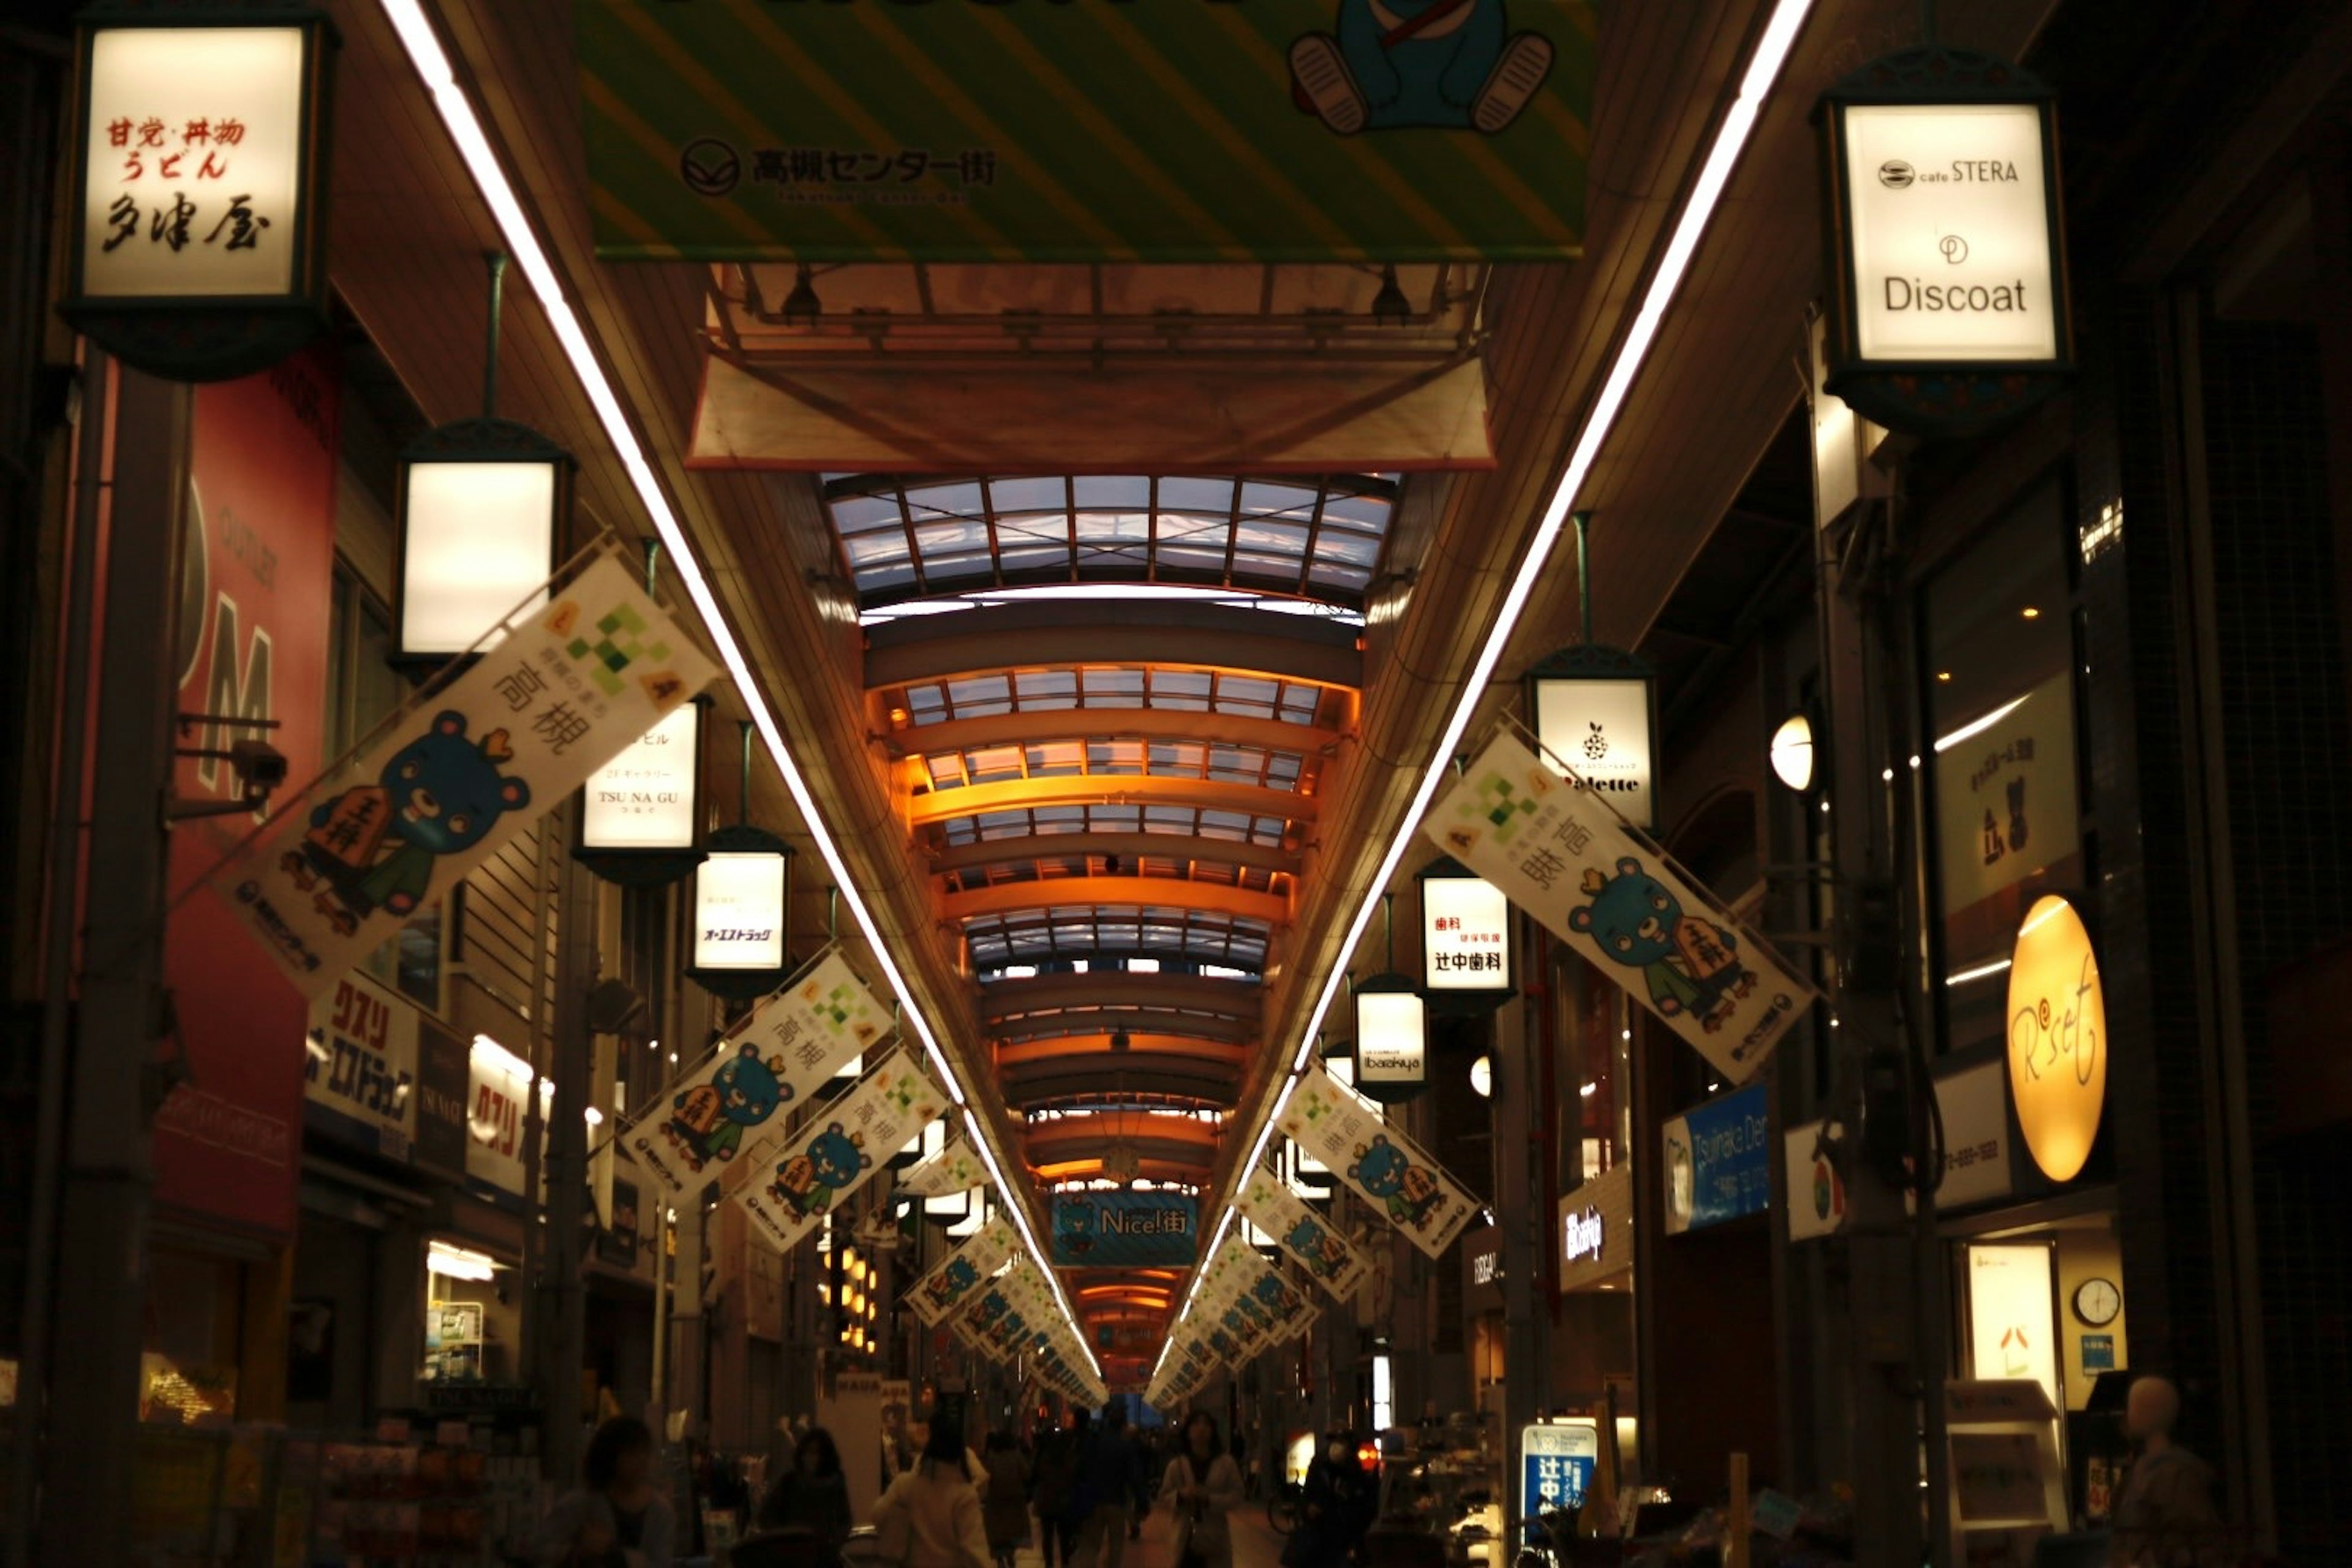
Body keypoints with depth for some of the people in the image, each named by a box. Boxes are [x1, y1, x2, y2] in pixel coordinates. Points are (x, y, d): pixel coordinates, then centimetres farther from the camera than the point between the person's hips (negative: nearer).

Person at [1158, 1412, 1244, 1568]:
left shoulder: (1226, 1463, 2)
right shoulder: (1176, 1465, 3)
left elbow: (1236, 1496, -3)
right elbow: (1163, 1498, 4)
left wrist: (1210, 1499, -18)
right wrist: (1180, 1495, -17)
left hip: (1215, 1538, 0)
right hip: (1185, 1538, 0)